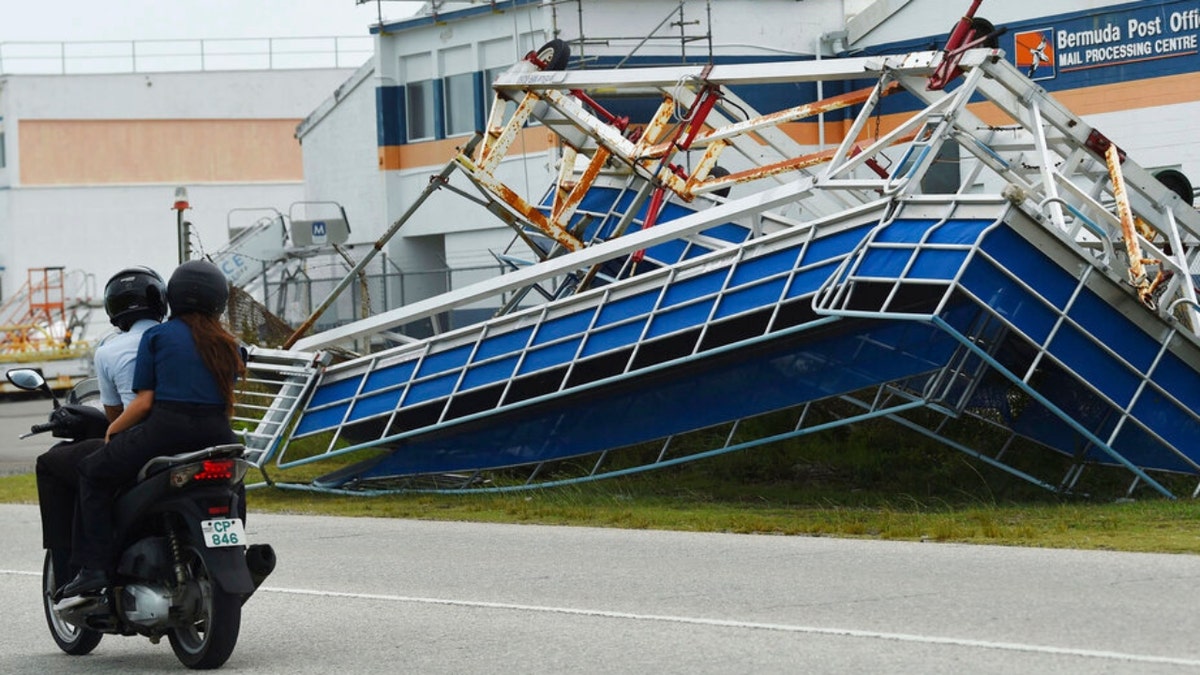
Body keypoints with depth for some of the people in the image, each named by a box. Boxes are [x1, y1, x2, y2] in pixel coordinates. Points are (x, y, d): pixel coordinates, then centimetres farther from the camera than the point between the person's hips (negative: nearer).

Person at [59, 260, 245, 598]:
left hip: (166, 431, -4)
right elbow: (227, 404, 16)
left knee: (93, 474, 13)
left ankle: (94, 567, 1)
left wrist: (112, 430, 14)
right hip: (216, 437, 4)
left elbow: (144, 402, -1)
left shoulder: (157, 336, 3)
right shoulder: (227, 345, 15)